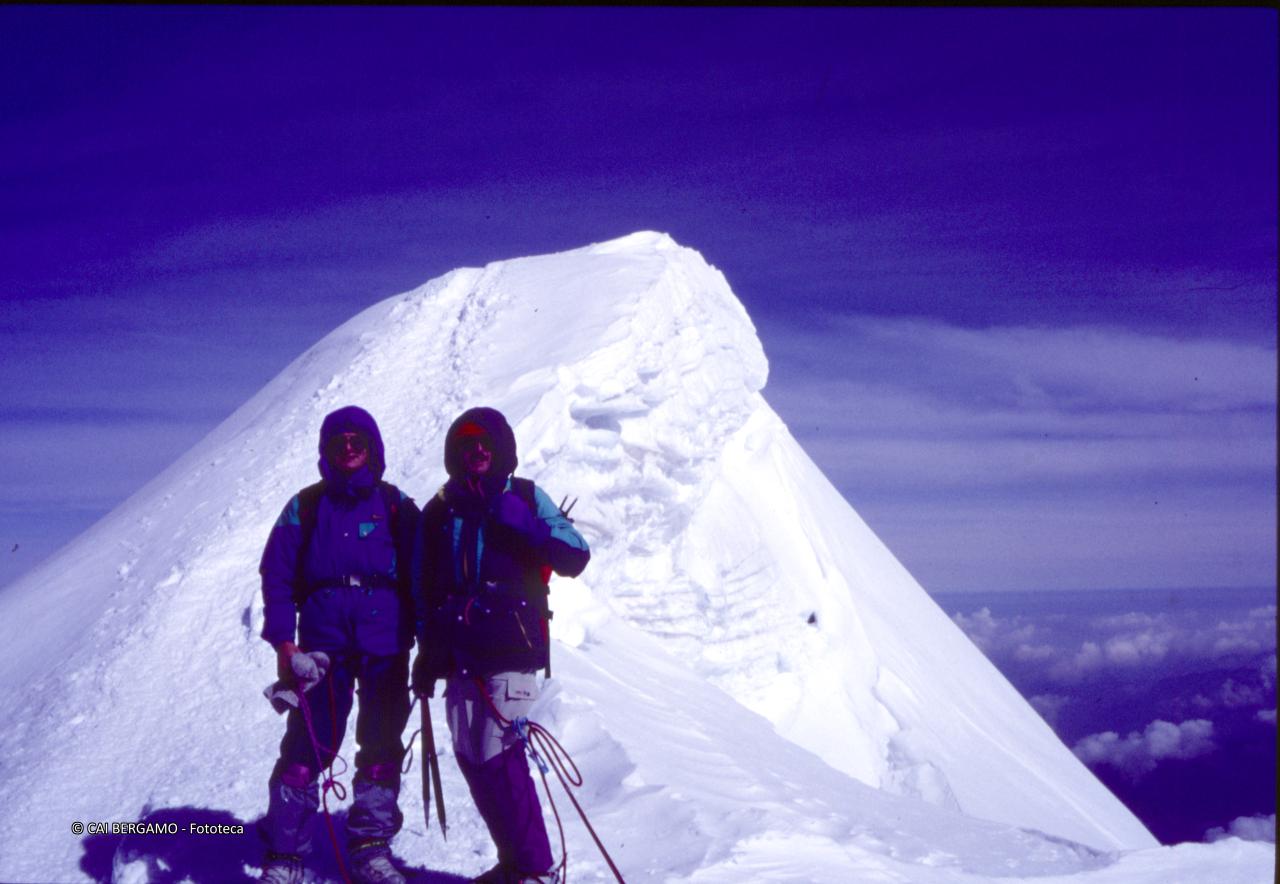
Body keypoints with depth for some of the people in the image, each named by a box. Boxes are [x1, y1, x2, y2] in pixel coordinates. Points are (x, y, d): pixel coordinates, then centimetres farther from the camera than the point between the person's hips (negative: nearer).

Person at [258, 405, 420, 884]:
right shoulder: (306, 506, 11)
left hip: (386, 641, 1)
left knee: (381, 747, 2)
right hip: (323, 641, -1)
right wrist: (283, 641, -6)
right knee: (307, 745, -7)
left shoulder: (396, 506, 12)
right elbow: (277, 575, 6)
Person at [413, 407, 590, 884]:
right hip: (460, 655, 5)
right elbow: (423, 591, 19)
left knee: (496, 754, -14)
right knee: (471, 756, 3)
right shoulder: (439, 512, 15)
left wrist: (522, 524, -14)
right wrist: (427, 654, 14)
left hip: (511, 648, -5)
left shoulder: (526, 498, 6)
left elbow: (574, 558, -2)